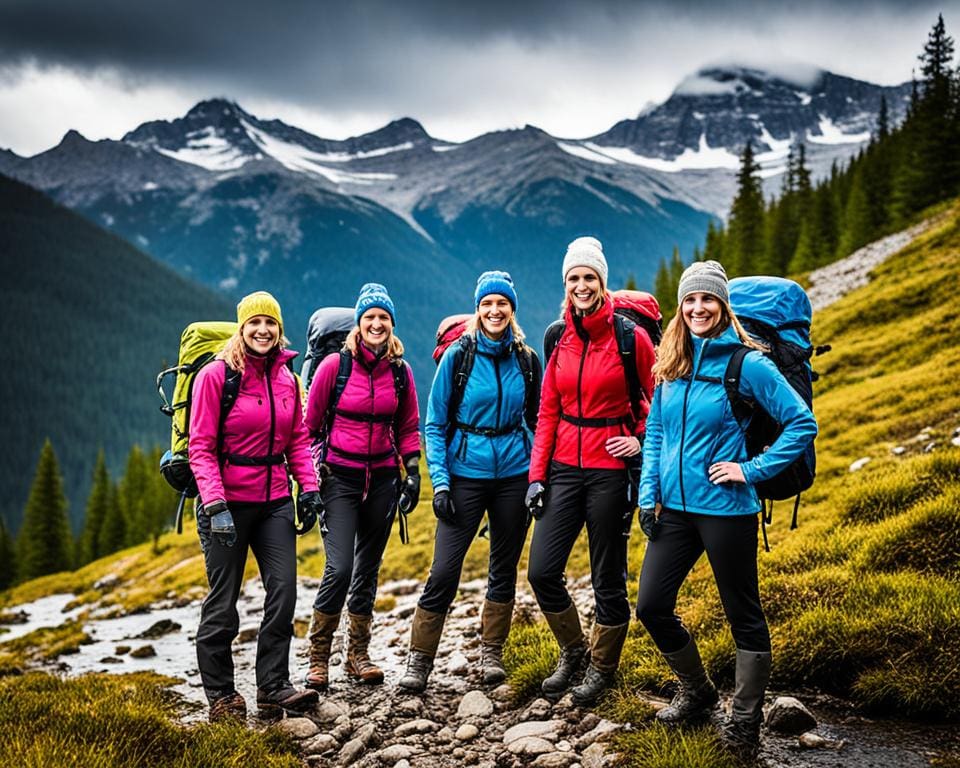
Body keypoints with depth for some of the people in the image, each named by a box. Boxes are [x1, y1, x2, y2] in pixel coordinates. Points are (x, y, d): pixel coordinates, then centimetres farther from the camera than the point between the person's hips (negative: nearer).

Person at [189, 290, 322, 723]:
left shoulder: (286, 379, 7)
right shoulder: (216, 375, -9)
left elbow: (297, 439, 13)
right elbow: (201, 447, -12)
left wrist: (309, 488, 2)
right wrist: (215, 505, -20)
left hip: (274, 500, 5)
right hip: (228, 500, -5)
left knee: (283, 590, -1)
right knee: (223, 599, 4)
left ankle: (273, 687, 8)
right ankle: (220, 695, 16)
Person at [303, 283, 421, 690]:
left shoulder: (400, 371, 4)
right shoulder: (335, 365, -6)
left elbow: (408, 427, 14)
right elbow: (310, 424, -1)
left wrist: (413, 471, 6)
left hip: (382, 480, 4)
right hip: (340, 477, -4)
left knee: (368, 569, 10)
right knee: (340, 568, -13)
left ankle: (358, 654, 22)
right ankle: (318, 656, 2)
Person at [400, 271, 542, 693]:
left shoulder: (526, 359, 3)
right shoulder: (457, 356, -4)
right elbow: (434, 425, -3)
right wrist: (439, 482, -11)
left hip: (514, 474, 3)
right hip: (466, 473, -3)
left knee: (504, 566, 11)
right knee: (445, 570, -6)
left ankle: (491, 652, 25)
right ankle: (419, 659, 5)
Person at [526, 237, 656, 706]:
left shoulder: (629, 337, -8)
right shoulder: (559, 340, 6)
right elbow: (548, 412, 8)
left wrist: (642, 439, -10)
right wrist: (536, 474, 4)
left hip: (610, 470, -4)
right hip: (564, 468, 4)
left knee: (607, 579, 5)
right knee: (541, 570, 1)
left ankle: (603, 667, 26)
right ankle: (572, 650, 26)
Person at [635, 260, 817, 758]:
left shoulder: (747, 364, -9)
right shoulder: (670, 365, 8)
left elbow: (802, 423, -9)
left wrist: (753, 470, -13)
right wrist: (648, 494, 5)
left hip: (726, 509, -6)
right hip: (674, 507, 6)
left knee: (743, 614, 6)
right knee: (651, 606, 6)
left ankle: (745, 721, 20)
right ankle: (696, 693, 28)